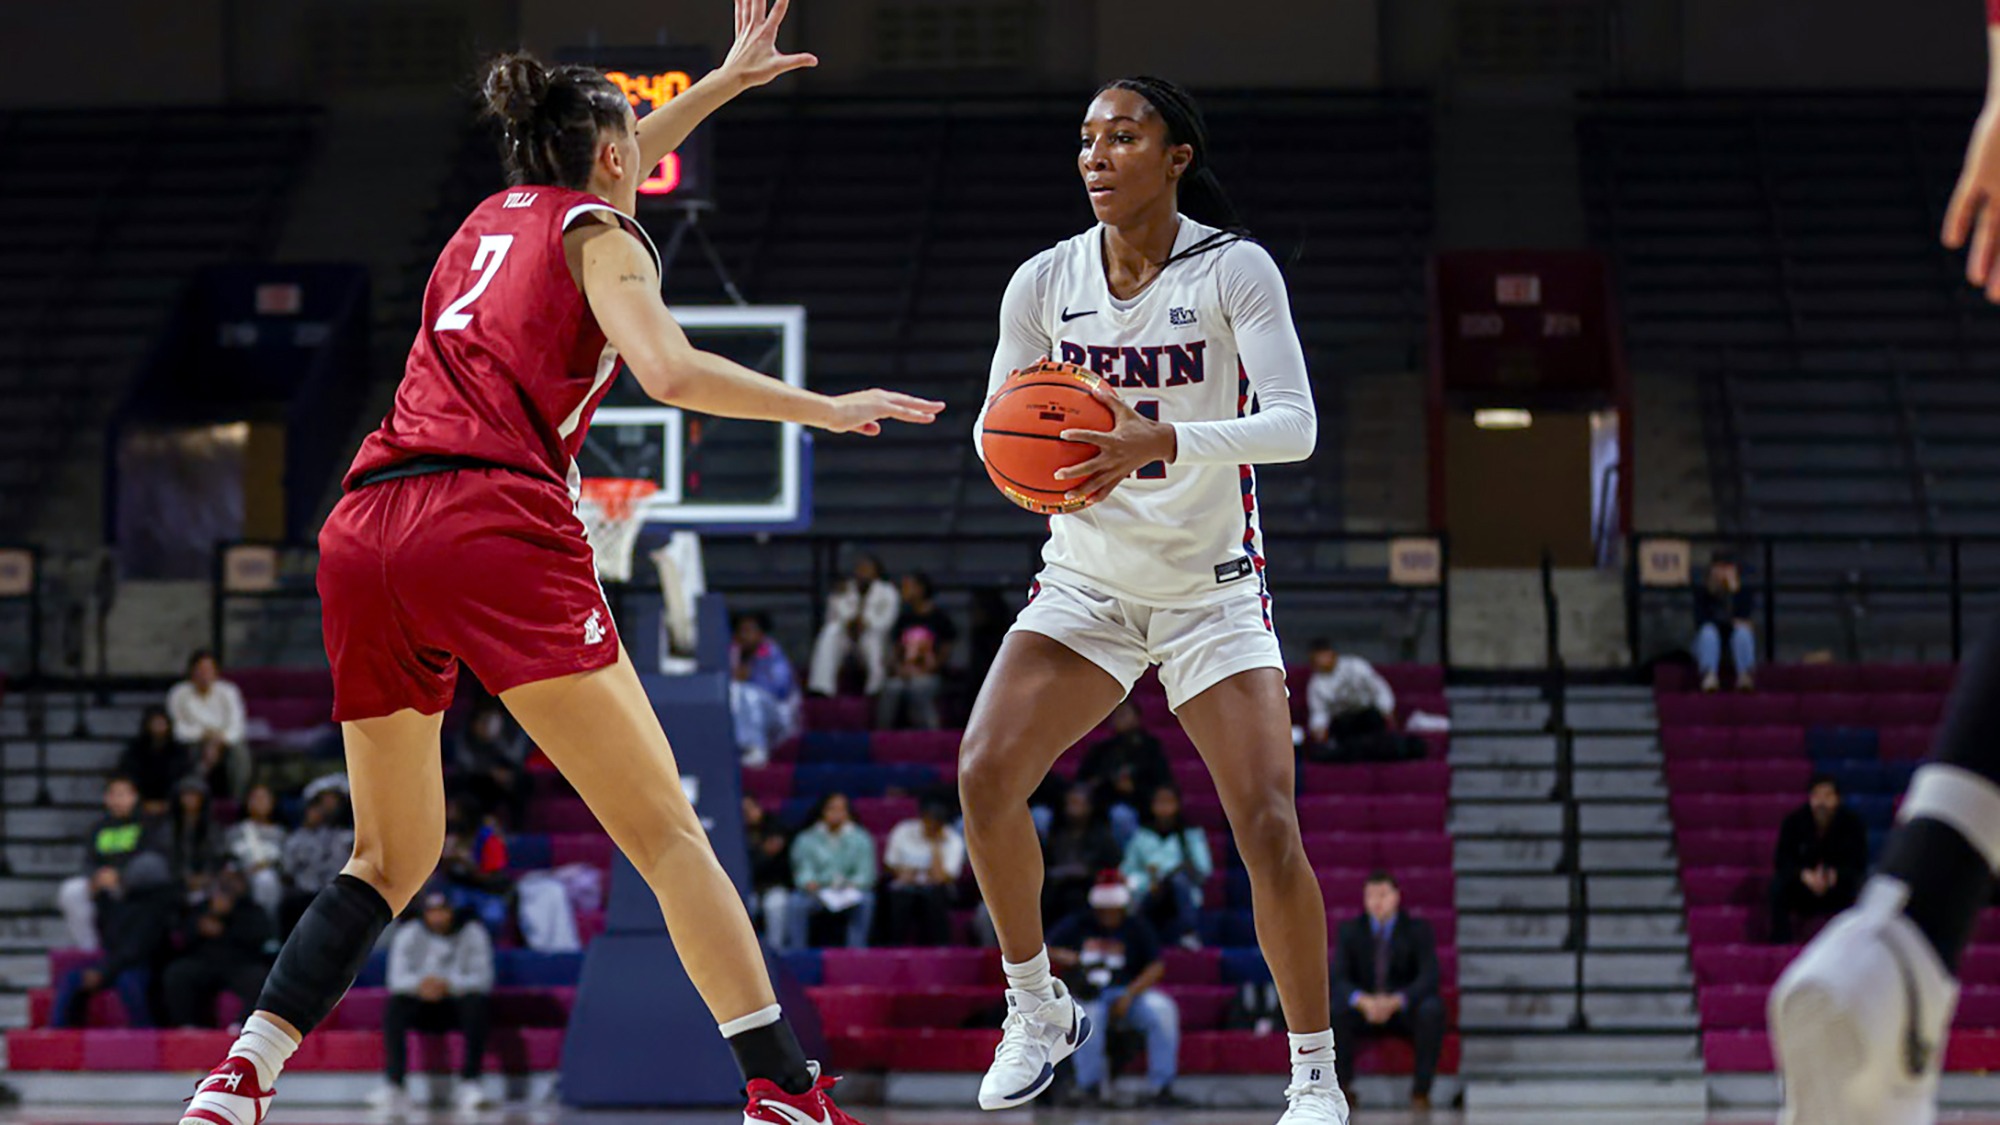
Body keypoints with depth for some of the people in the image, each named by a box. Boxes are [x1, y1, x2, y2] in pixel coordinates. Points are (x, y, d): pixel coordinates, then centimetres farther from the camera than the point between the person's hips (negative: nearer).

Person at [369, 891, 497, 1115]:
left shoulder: (473, 933, -7)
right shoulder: (407, 934, -3)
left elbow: (484, 978, -16)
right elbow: (396, 978, -11)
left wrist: (448, 985, -35)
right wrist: (419, 984, -36)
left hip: (457, 1006, -1)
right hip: (422, 1005, 1)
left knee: (476, 1002, -35)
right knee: (394, 1006, -30)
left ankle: (469, 1083, -33)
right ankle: (393, 1086, -35)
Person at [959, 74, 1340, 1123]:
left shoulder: (1235, 270, -13)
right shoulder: (1044, 281, -4)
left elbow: (1294, 424, -23)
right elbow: (995, 424, 4)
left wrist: (1162, 441, -38)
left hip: (1213, 591, -3)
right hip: (1085, 584, 3)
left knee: (1268, 827, -16)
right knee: (985, 772, -17)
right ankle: (1036, 1007, 4)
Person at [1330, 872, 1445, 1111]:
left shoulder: (1418, 929, 0)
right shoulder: (1350, 930, 4)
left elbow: (1429, 978, -12)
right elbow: (1338, 979, -7)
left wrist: (1395, 1001, -30)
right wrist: (1362, 1000, -30)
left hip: (1405, 1009, -1)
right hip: (1363, 1009, 1)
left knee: (1431, 1010, -34)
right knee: (1334, 1009, -31)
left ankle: (1421, 1091, -26)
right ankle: (1342, 1089, -23)